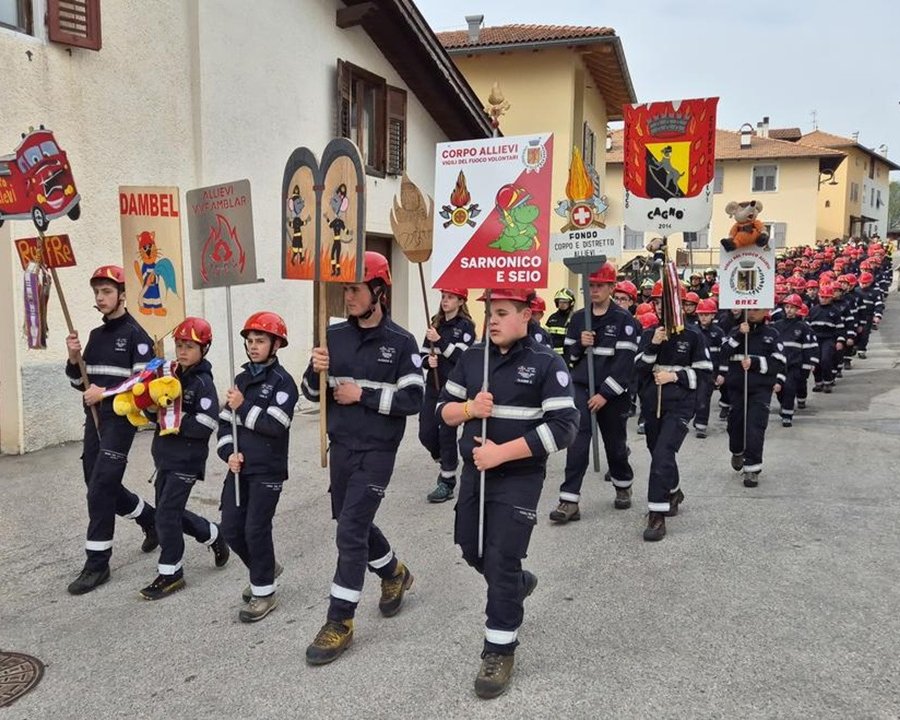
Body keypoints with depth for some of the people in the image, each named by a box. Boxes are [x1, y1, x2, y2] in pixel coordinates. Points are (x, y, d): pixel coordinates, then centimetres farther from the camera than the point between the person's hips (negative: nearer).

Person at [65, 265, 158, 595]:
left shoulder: (135, 335, -9)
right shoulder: (96, 335, 14)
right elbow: (79, 382, 15)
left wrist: (106, 393, -20)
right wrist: (74, 358, -4)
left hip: (120, 420, -8)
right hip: (94, 420, 8)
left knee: (100, 490, -9)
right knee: (101, 484, 14)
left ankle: (97, 564, 2)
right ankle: (153, 520, 35)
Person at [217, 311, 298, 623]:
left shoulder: (282, 381, -9)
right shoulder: (241, 379, 11)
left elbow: (276, 425, -19)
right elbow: (225, 420, 10)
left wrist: (243, 406, -17)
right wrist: (228, 452, -4)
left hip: (268, 470, -7)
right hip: (239, 466, 7)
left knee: (256, 529, -4)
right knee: (230, 528, 8)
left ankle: (264, 592, 13)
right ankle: (265, 569, 32)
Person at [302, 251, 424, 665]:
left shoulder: (400, 342, -9)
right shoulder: (334, 336, 3)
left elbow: (414, 399, -13)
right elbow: (312, 393, 6)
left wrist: (364, 395, -17)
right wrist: (317, 371, -15)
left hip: (377, 452, -5)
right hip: (342, 447, 6)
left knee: (351, 530, -7)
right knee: (353, 522, 17)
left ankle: (340, 621, 6)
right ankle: (394, 574, 43)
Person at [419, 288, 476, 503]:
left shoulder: (466, 326, -4)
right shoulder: (435, 323, 11)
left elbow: (462, 357, -14)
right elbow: (424, 354, 13)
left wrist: (439, 341, -19)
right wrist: (429, 360, -9)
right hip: (433, 385, 5)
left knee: (447, 432, -3)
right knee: (426, 433, 4)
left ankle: (447, 481, 11)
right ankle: (447, 462, 33)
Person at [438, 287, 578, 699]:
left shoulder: (546, 364, -11)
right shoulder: (472, 357, 5)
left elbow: (563, 428, -18)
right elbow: (444, 408, 10)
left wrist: (500, 453, -21)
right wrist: (469, 409, -14)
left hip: (519, 479, -6)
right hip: (474, 472, 6)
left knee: (501, 561, -2)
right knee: (472, 550, 16)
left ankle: (500, 650, 16)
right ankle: (518, 584, 47)